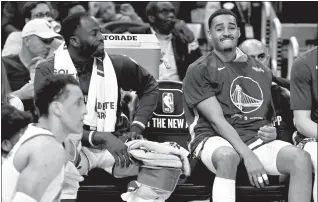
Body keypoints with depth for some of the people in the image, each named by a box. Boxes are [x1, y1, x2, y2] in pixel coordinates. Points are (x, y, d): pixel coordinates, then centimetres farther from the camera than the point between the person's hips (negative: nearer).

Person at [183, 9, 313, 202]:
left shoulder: (261, 71, 18)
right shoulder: (199, 70, 0)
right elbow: (217, 120, -11)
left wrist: (272, 131, -2)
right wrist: (247, 155, -25)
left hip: (256, 139, 5)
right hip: (215, 139, -5)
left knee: (301, 159, -24)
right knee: (227, 155, -42)